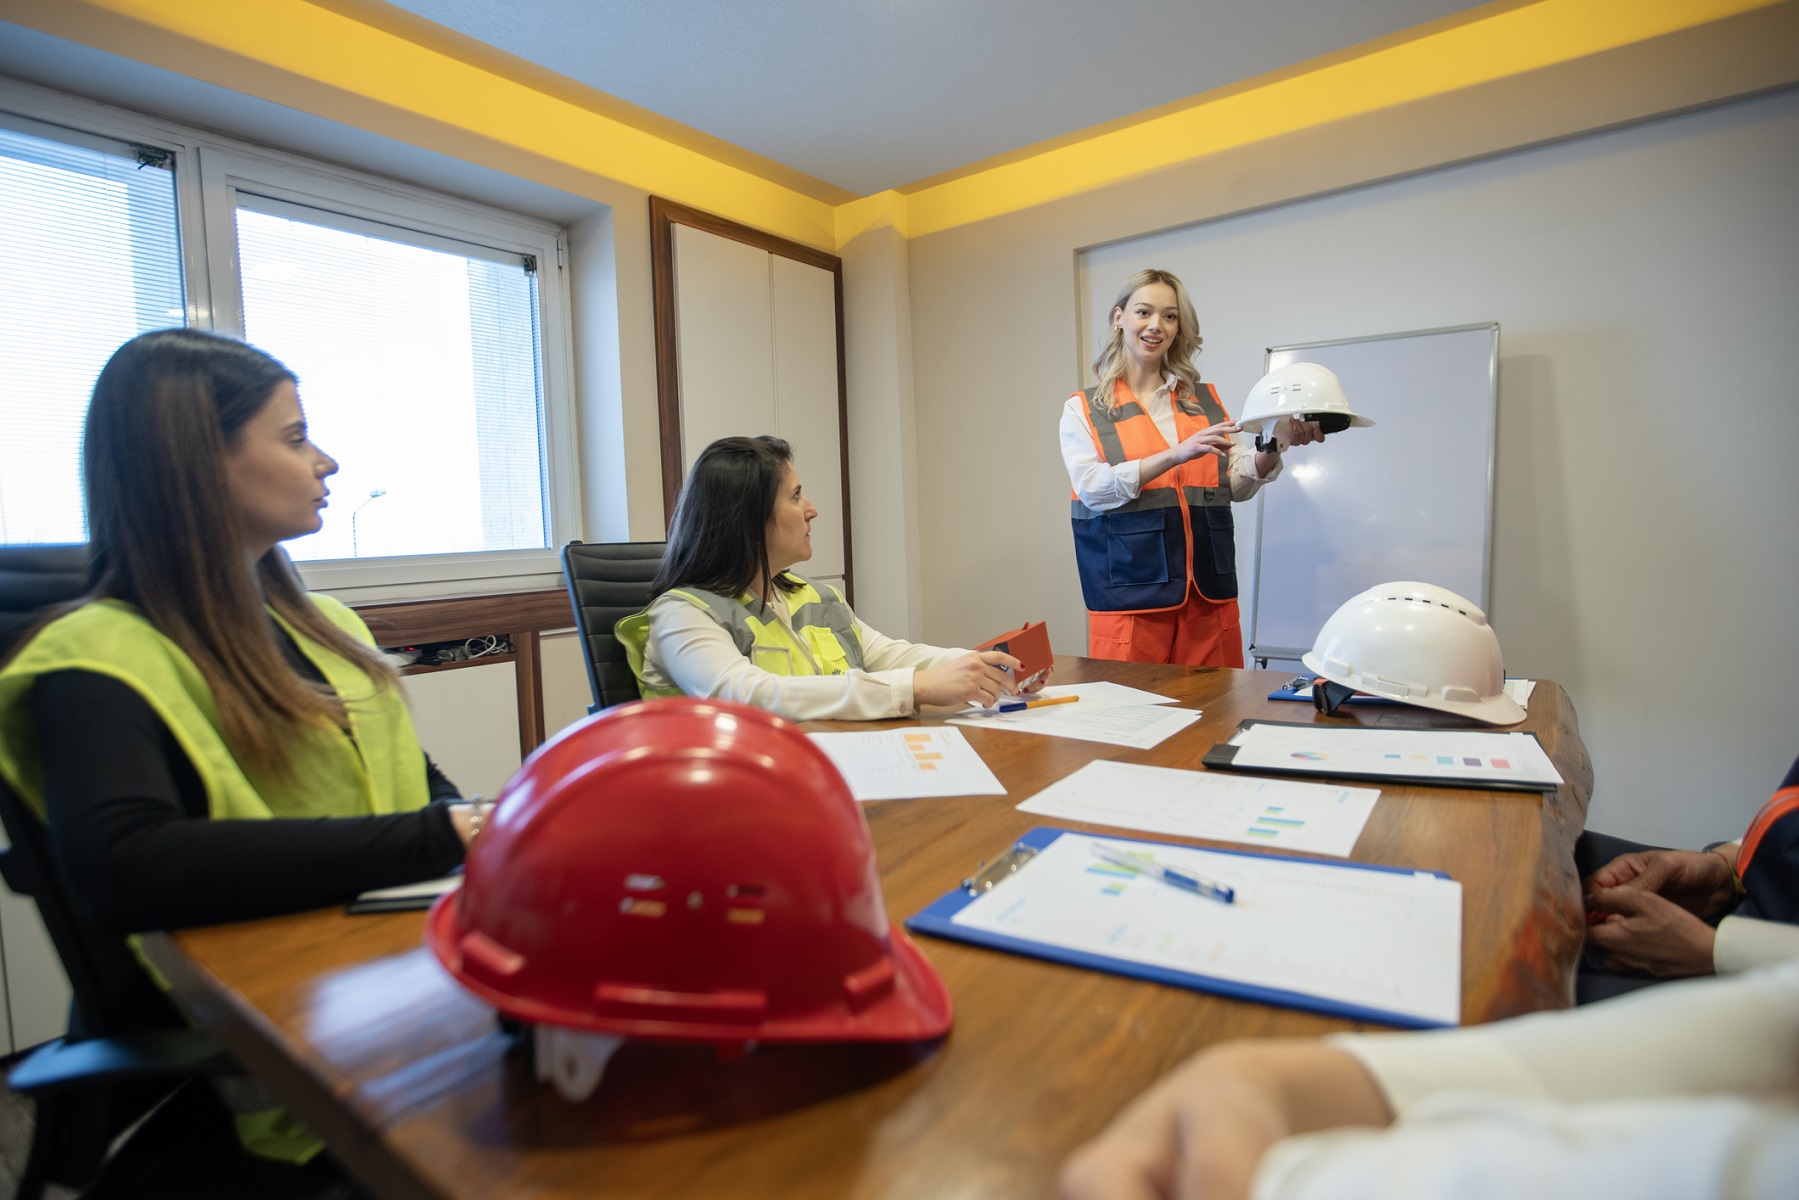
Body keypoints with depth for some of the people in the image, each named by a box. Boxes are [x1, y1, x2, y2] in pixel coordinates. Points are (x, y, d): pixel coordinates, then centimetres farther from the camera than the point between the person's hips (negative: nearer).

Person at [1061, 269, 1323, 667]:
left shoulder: (1206, 401, 15)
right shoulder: (1083, 409, 5)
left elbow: (1237, 484, 8)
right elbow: (1091, 488, -11)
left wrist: (1275, 446, -12)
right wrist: (1176, 454, -20)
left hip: (1209, 594, 3)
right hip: (1131, 594, -3)